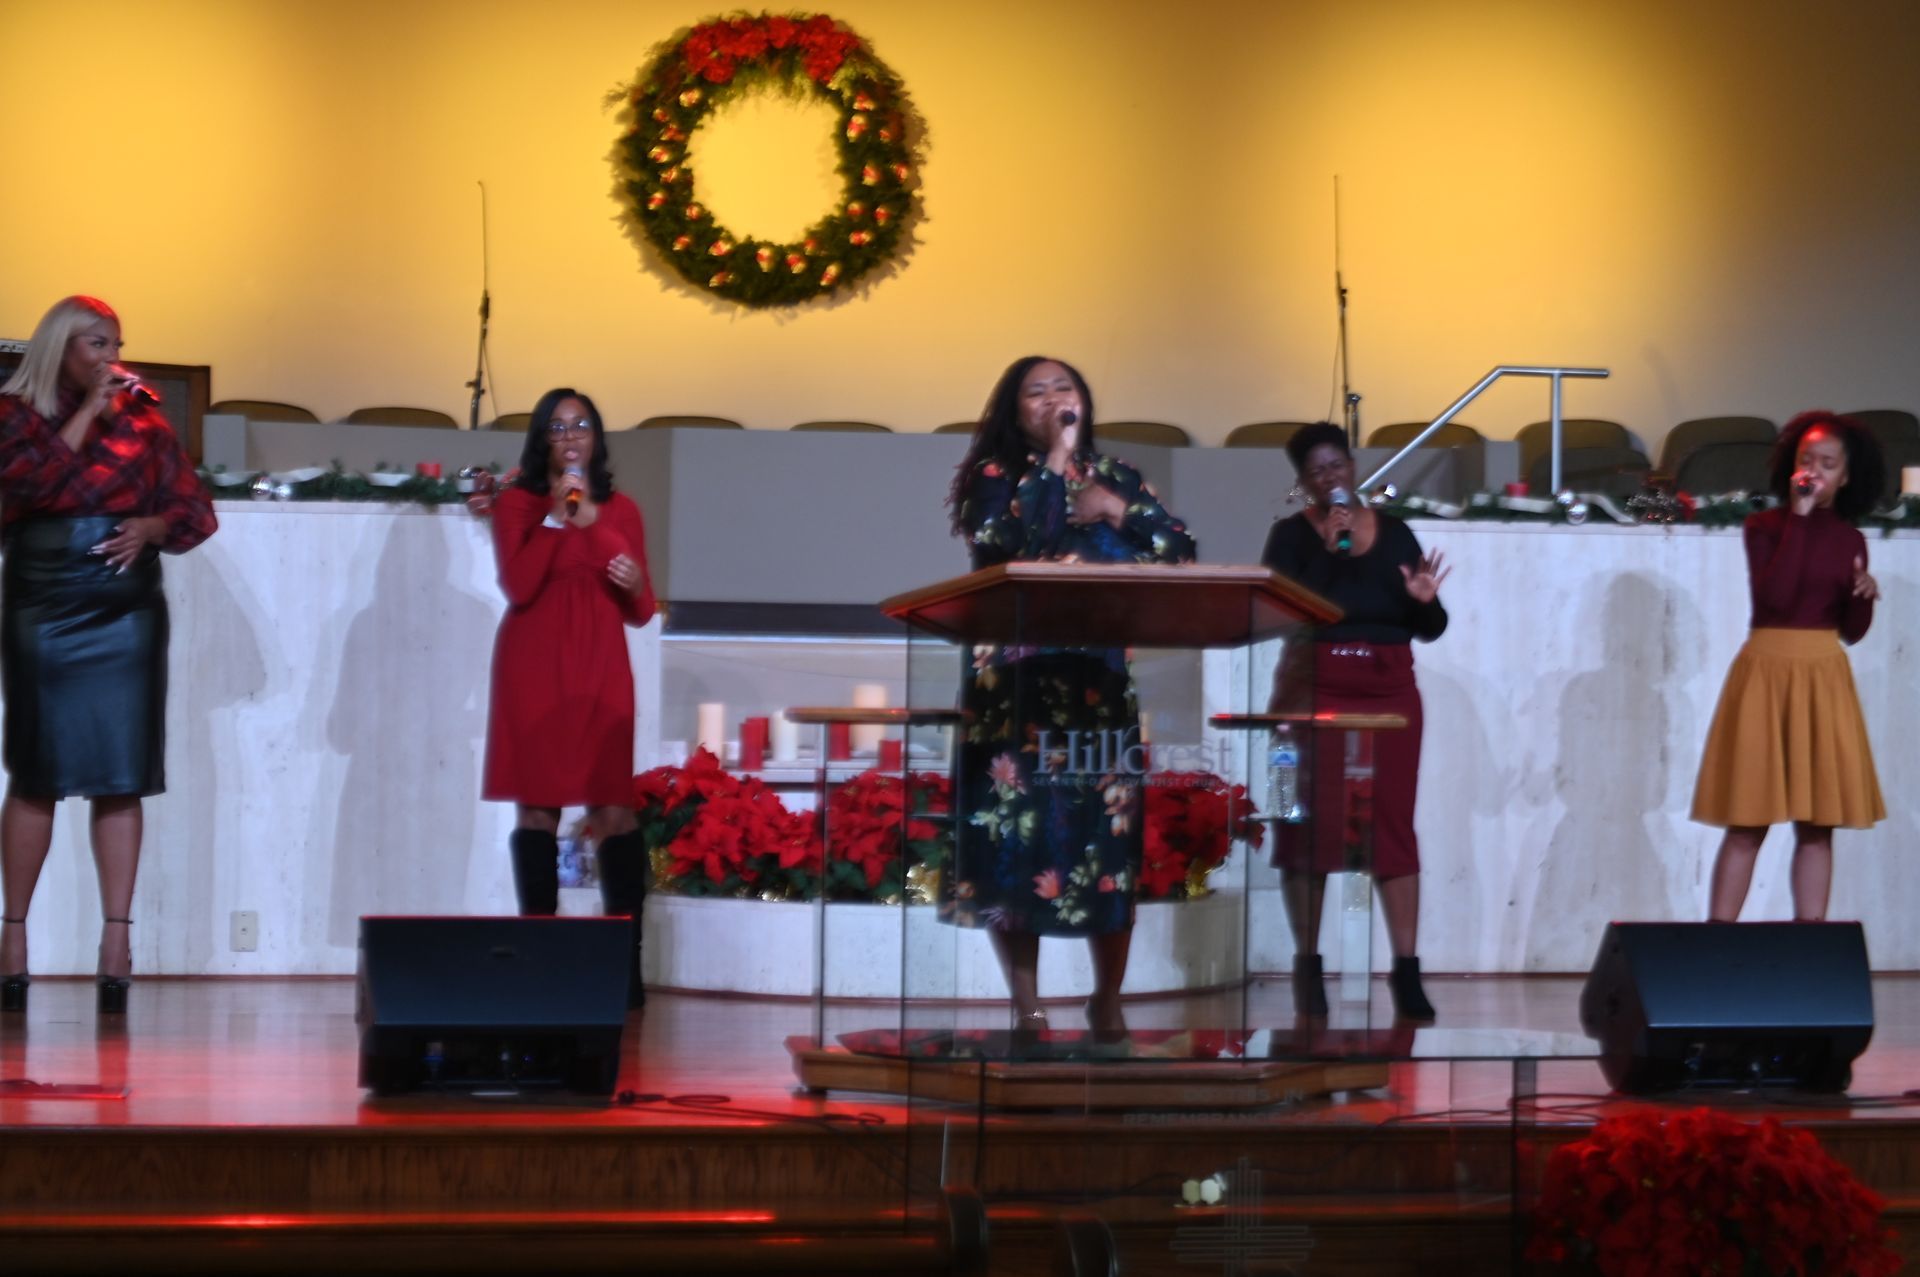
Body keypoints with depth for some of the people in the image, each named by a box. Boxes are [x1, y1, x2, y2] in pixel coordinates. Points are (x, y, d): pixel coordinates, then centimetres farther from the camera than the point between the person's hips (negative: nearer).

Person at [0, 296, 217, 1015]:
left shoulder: (142, 419, 7)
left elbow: (196, 511, 7)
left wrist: (150, 528, -13)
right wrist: (86, 412, -12)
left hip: (125, 612, 1)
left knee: (121, 777, -3)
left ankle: (116, 937, -3)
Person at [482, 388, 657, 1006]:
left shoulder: (620, 510, 11)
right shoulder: (516, 502, 5)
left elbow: (641, 613, 11)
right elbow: (518, 587, -9)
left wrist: (636, 583, -11)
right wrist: (556, 516, -11)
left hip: (600, 668, 1)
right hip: (533, 666, -1)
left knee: (613, 809, -8)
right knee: (536, 807, -4)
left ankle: (626, 960, -10)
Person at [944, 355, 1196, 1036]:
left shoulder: (1115, 475, 14)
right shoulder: (993, 476, 4)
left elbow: (1182, 549, 7)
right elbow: (1008, 541, -16)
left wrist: (1118, 509, -5)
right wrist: (1054, 458, -11)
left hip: (1099, 678, 2)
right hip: (1016, 681, -2)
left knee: (1107, 833, -1)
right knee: (1017, 835, -5)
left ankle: (1108, 999, 11)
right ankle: (1027, 1006, 2)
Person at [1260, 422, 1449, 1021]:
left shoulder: (1394, 533, 9)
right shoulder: (1291, 535, 1)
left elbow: (1430, 630, 11)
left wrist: (1425, 601, -11)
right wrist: (1326, 548, -17)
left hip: (1389, 690, 2)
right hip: (1313, 689, -2)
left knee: (1394, 824, -3)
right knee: (1310, 825, -3)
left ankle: (1407, 971, -5)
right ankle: (1308, 966, 4)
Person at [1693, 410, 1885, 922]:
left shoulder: (1849, 540, 9)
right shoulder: (1765, 527, -2)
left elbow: (1852, 631, 11)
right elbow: (1776, 594, -19)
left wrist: (1864, 597, -10)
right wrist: (1799, 517, -15)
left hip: (1825, 680, 4)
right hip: (1767, 672, -4)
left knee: (1817, 826, 3)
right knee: (1748, 825, -5)